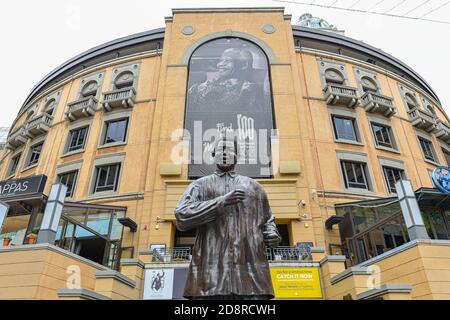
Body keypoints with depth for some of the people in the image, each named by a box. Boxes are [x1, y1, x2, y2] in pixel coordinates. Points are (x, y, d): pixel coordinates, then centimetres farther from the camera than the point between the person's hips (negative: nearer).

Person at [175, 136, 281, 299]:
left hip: (251, 271, 2)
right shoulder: (200, 185, 14)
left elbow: (267, 220, 29)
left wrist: (273, 234, 5)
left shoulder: (254, 186, 23)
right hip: (210, 271, -1)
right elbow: (181, 216, -2)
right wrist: (222, 201, -10)